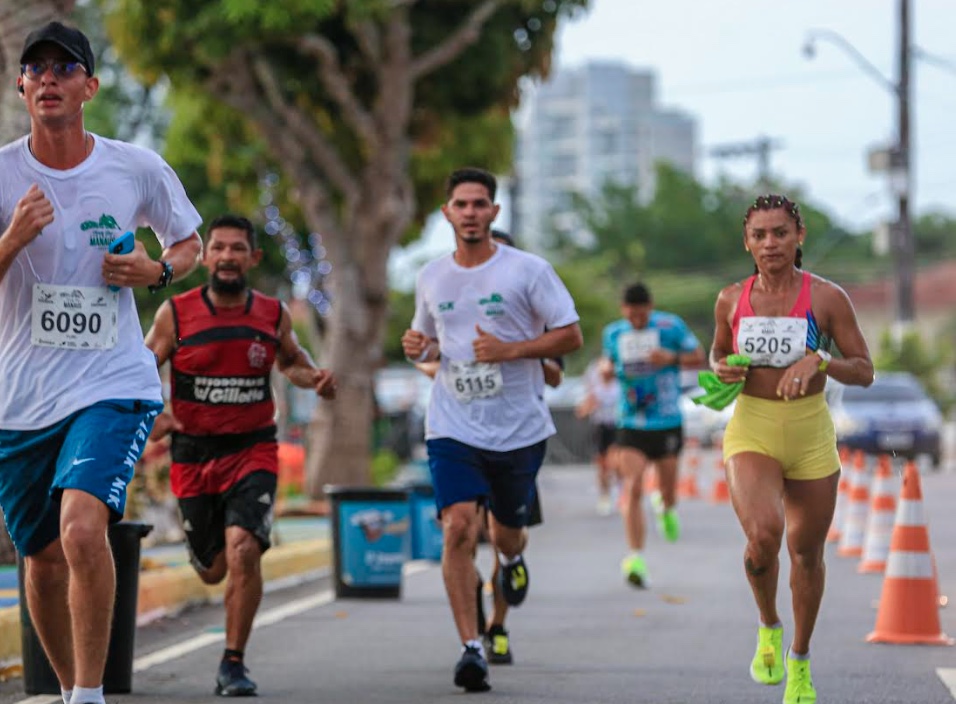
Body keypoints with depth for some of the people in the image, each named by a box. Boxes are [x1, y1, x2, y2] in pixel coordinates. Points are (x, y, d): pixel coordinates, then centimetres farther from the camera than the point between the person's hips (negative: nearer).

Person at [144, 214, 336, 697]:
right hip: (193, 454, 1)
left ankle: (233, 665, -8)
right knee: (211, 570, 11)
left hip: (254, 451, -1)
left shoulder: (273, 315, 0)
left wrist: (313, 378, -3)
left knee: (243, 551, -23)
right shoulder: (175, 314, -6)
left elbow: (289, 358, 19)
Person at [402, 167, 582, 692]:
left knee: (505, 531, 14)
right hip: (453, 428, 1)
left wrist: (510, 349, -18)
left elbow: (570, 336, -5)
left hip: (520, 428, -1)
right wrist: (417, 348, -2)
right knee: (459, 527, -17)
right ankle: (471, 648, -14)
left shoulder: (528, 270, -5)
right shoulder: (430, 278, 7)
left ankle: (512, 558, 54)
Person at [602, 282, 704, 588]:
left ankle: (667, 509, 50)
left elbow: (698, 357, 1)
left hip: (667, 422, -1)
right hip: (631, 423, 1)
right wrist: (608, 371, -2)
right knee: (632, 489, -15)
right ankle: (635, 558, -19)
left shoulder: (671, 326, -4)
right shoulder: (613, 333, 5)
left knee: (668, 489, 11)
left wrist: (671, 357, -17)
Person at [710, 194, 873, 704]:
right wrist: (721, 369, -4)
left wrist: (819, 361, -22)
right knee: (763, 535, -24)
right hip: (751, 432, 0)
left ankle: (800, 661, 32)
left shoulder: (826, 298, -6)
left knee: (807, 552, 10)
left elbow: (864, 372, -3)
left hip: (811, 433, 0)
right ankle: (768, 628, 6)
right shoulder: (731, 299, 1)